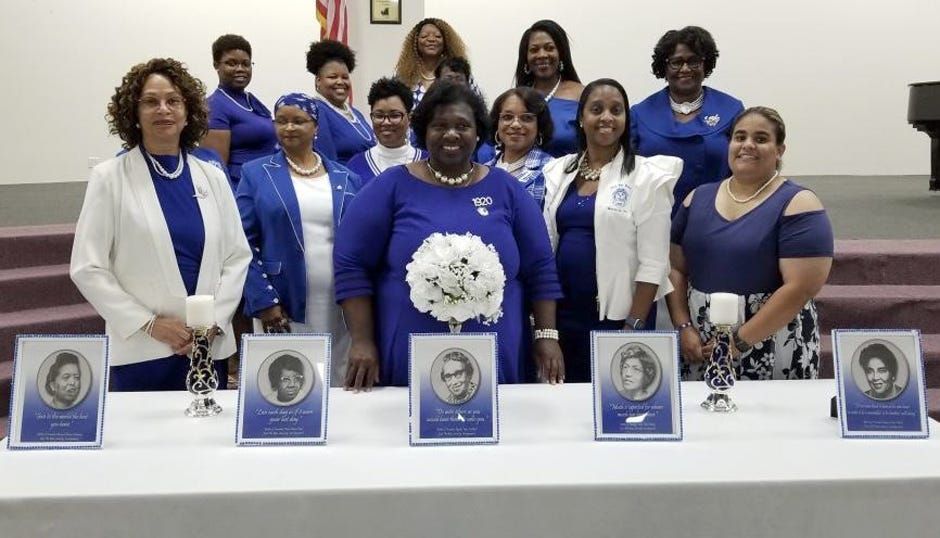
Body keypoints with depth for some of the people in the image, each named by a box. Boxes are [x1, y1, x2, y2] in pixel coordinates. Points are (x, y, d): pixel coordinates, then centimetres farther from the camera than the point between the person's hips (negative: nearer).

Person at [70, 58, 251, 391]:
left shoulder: (212, 178, 8)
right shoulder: (109, 178, -1)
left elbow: (237, 256, 7)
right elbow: (87, 268, -4)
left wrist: (214, 321, -6)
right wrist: (149, 324, -12)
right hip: (141, 352, -3)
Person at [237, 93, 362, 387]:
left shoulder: (347, 179, 10)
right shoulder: (256, 174, 3)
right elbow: (244, 244, -3)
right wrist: (265, 302, -11)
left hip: (340, 309, 3)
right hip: (282, 308, -2)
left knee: (336, 384, 10)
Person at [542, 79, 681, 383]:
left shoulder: (646, 177, -5)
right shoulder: (557, 171, 7)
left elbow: (653, 263, -9)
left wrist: (634, 326, -13)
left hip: (616, 315, -4)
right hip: (562, 312, 4)